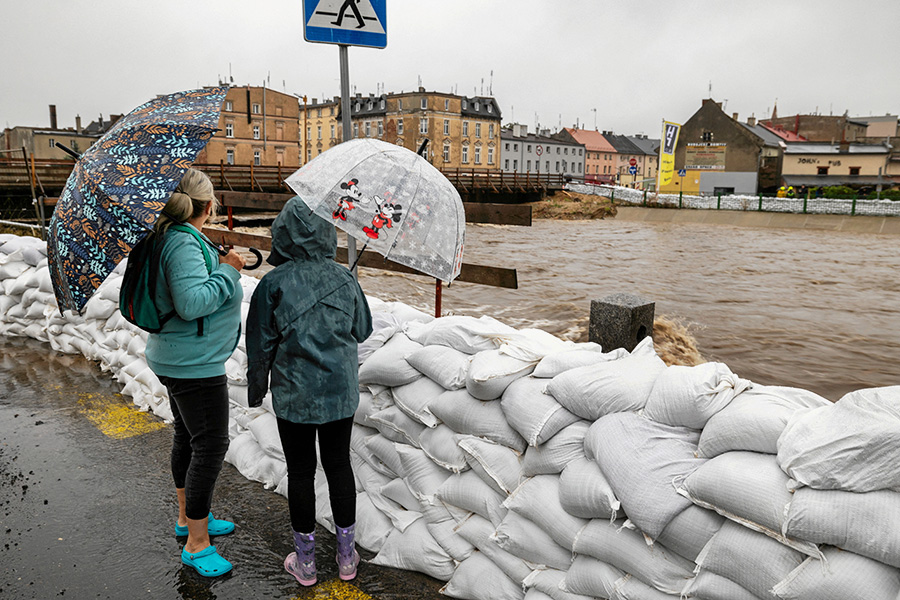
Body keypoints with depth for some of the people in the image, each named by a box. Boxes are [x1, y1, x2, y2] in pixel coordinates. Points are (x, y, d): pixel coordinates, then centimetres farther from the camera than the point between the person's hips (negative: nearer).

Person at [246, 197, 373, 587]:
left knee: (300, 472, 10)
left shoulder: (274, 283, -12)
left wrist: (255, 388, 8)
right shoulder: (343, 278, -4)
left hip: (294, 395, -2)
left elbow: (260, 345, -6)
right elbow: (362, 330, 8)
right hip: (341, 391, 3)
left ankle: (305, 562, 24)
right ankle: (347, 557, 26)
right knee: (339, 465, 14)